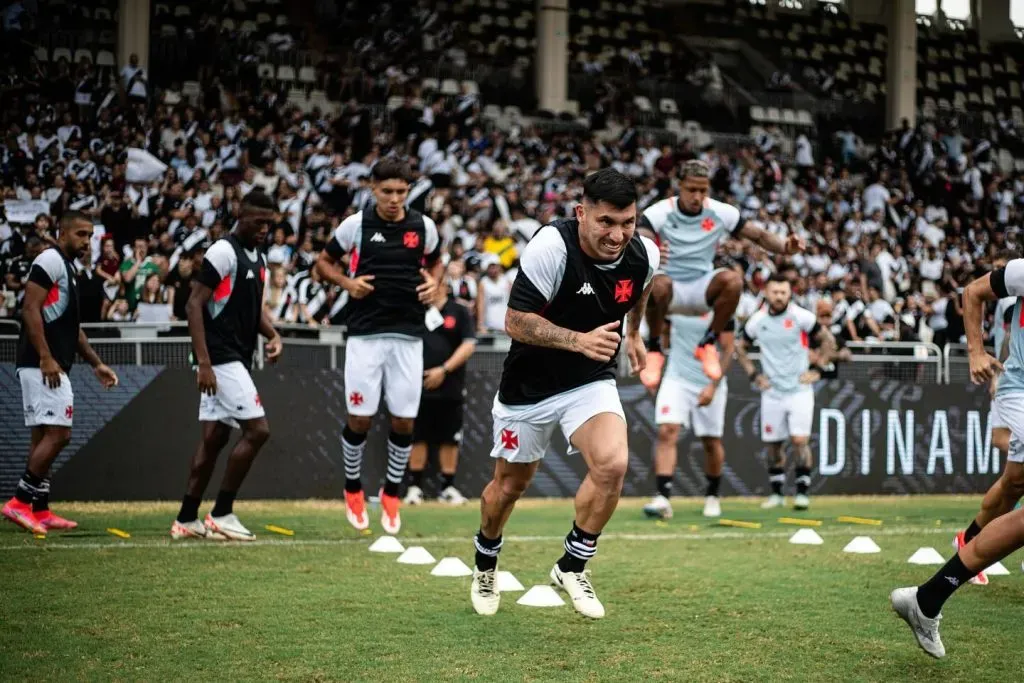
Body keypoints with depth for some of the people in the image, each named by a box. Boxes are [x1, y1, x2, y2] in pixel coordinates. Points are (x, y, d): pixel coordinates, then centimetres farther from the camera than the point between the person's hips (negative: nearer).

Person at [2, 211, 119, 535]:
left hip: (53, 367, 10)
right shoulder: (50, 260, -9)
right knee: (58, 434, -13)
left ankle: (39, 511, 12)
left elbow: (70, 326, 28)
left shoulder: (67, 267, 22)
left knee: (44, 437, 10)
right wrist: (45, 358, -23)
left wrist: (96, 364, 26)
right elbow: (30, 310, -18)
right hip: (42, 365, -10)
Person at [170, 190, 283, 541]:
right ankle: (220, 514, -4)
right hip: (220, 359, -9)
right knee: (257, 430, -11)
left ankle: (186, 519, 14)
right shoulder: (224, 252, -13)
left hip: (237, 359, 9)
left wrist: (273, 334, 3)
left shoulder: (257, 258, 15)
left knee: (214, 437, 9)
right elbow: (194, 305, -16)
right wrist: (203, 363, -22)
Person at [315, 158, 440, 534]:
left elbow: (435, 262, 23)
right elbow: (324, 261, 10)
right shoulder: (356, 224, -1)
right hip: (365, 334, -2)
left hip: (408, 335, 2)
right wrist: (347, 282, -8)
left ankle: (391, 493, 21)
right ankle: (353, 488, 22)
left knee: (404, 421, 2)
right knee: (360, 418, -1)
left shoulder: (424, 227, 4)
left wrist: (433, 283, 1)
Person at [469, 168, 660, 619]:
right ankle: (485, 565, 43)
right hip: (529, 385, -2)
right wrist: (580, 340, -36)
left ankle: (572, 566, -2)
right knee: (510, 484, 13)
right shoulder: (550, 247, -28)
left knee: (612, 464, -23)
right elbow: (516, 321, -26)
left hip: (592, 382, 3)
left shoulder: (644, 255, -11)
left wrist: (634, 334, 27)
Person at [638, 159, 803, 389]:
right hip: (671, 291, -3)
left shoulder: (721, 212, -2)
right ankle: (654, 349, -16)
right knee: (658, 284, -40)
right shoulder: (659, 213, -10)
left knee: (733, 279, -31)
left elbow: (759, 235, 2)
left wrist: (785, 246, -20)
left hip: (703, 289, 3)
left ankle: (708, 343, -10)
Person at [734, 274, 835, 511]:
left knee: (799, 440, -12)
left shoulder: (801, 317, -8)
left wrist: (817, 370, -4)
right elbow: (739, 347, 16)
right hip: (772, 391, 3)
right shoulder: (757, 320, 1)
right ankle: (776, 493, 17)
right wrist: (753, 374, 7)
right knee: (774, 444, 6)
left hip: (799, 389, -3)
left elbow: (828, 341, 2)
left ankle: (803, 491, -1)